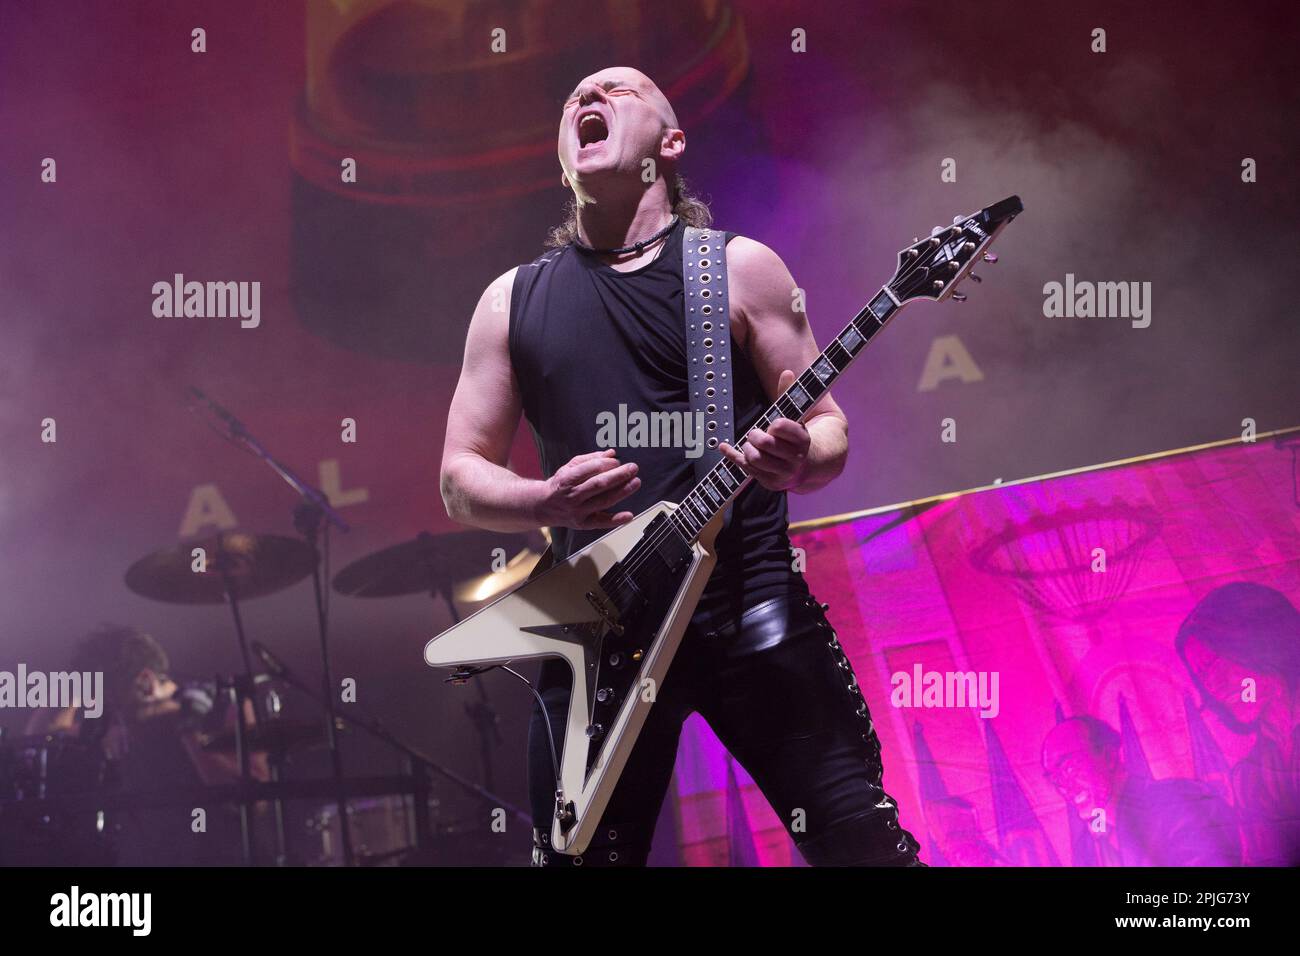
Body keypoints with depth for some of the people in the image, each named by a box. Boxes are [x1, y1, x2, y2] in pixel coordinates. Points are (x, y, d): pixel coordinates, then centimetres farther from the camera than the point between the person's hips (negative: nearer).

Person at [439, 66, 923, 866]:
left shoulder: (739, 267, 5)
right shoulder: (513, 300, 11)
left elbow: (829, 428, 6)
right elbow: (461, 476, 11)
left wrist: (797, 459, -19)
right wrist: (546, 501, -11)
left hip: (755, 603, -2)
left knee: (865, 844, -4)